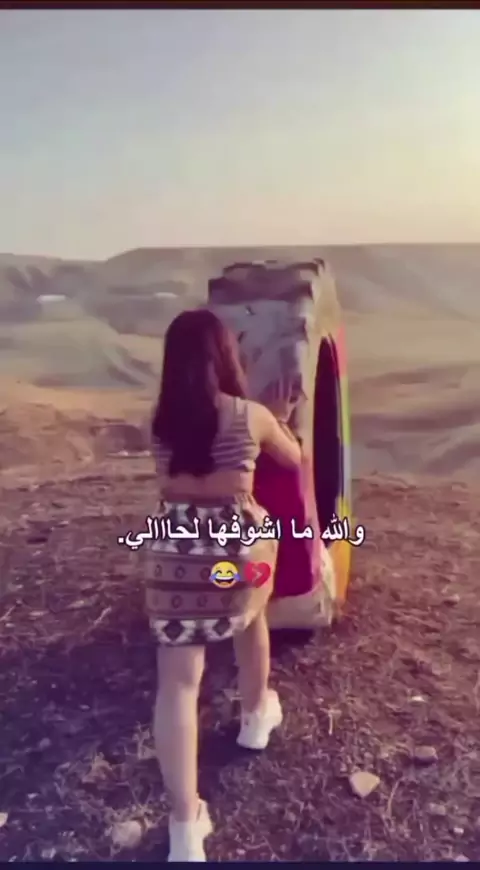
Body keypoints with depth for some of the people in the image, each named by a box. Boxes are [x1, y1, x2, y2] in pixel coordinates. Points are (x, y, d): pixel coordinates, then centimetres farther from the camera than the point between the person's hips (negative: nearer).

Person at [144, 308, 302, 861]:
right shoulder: (252, 416, -3)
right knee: (251, 618, 32)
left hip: (174, 554, 1)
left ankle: (185, 825, 7)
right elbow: (294, 458, 15)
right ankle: (256, 716, 52)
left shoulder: (161, 422, 5)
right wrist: (279, 423, 37)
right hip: (240, 546, -1)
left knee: (177, 683, 3)